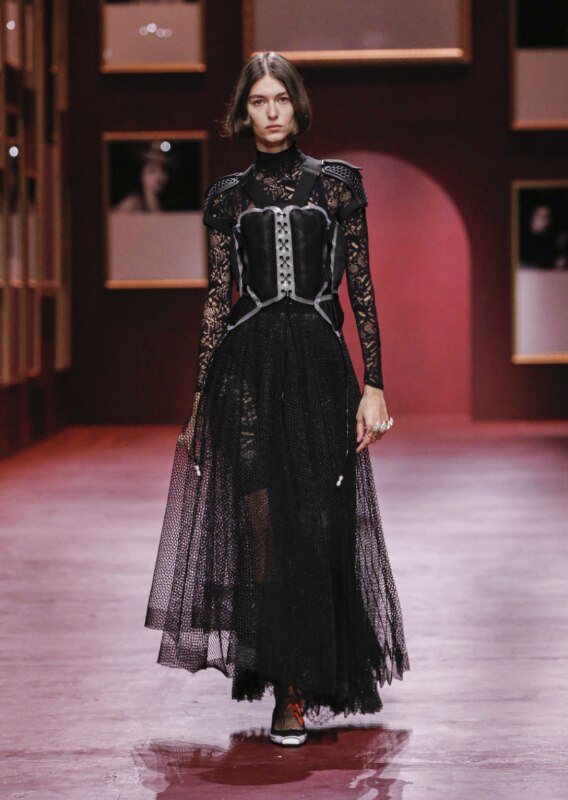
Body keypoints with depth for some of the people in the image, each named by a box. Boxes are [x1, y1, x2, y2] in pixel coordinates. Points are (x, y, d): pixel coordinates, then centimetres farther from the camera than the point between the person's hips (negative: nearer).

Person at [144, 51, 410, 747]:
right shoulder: (229, 195, 10)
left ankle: (313, 674, 12)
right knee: (264, 520, -7)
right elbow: (217, 296, 10)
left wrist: (374, 385, -3)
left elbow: (361, 287, 4)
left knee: (321, 526, -1)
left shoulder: (337, 182, 7)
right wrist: (199, 397, 7)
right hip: (248, 364, 0)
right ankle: (289, 690, 1)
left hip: (320, 363, 0)